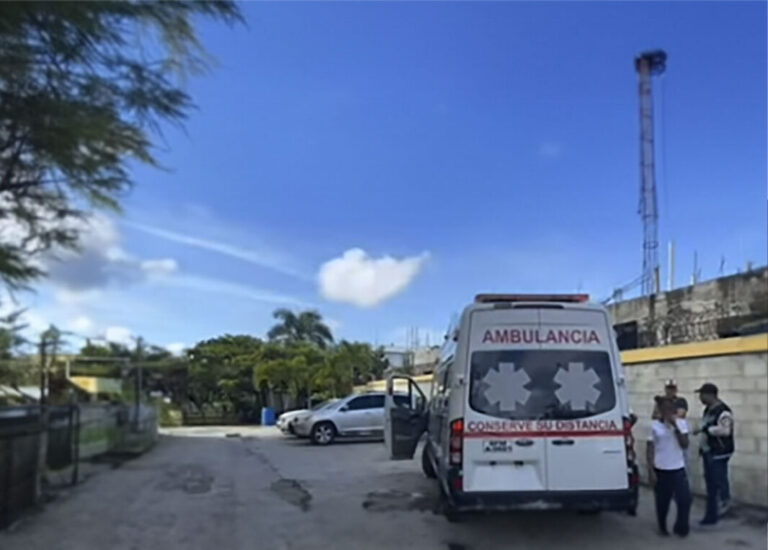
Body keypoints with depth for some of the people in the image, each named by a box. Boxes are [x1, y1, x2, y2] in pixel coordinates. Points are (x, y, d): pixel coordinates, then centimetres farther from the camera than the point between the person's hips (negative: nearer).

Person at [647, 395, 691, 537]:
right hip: (661, 469, -2)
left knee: (685, 499, -4)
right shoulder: (654, 425, -5)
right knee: (662, 501, 7)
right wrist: (650, 470, -8)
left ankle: (681, 528, 15)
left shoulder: (681, 423, 1)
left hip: (678, 468, 2)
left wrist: (675, 427, -17)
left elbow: (685, 444, -9)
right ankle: (662, 527, 27)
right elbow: (650, 450, -4)